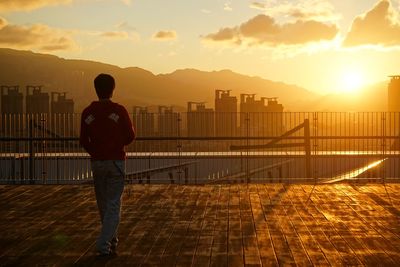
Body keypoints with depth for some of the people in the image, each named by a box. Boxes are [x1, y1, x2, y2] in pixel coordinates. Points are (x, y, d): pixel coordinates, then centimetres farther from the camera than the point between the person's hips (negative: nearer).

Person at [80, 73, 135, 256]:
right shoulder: (119, 111, -10)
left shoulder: (87, 112, -2)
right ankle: (104, 245, -9)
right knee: (113, 204, 0)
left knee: (103, 203, 17)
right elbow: (130, 136, -5)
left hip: (97, 162, 3)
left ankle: (111, 239, 30)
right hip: (116, 162, -3)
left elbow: (83, 141, 2)